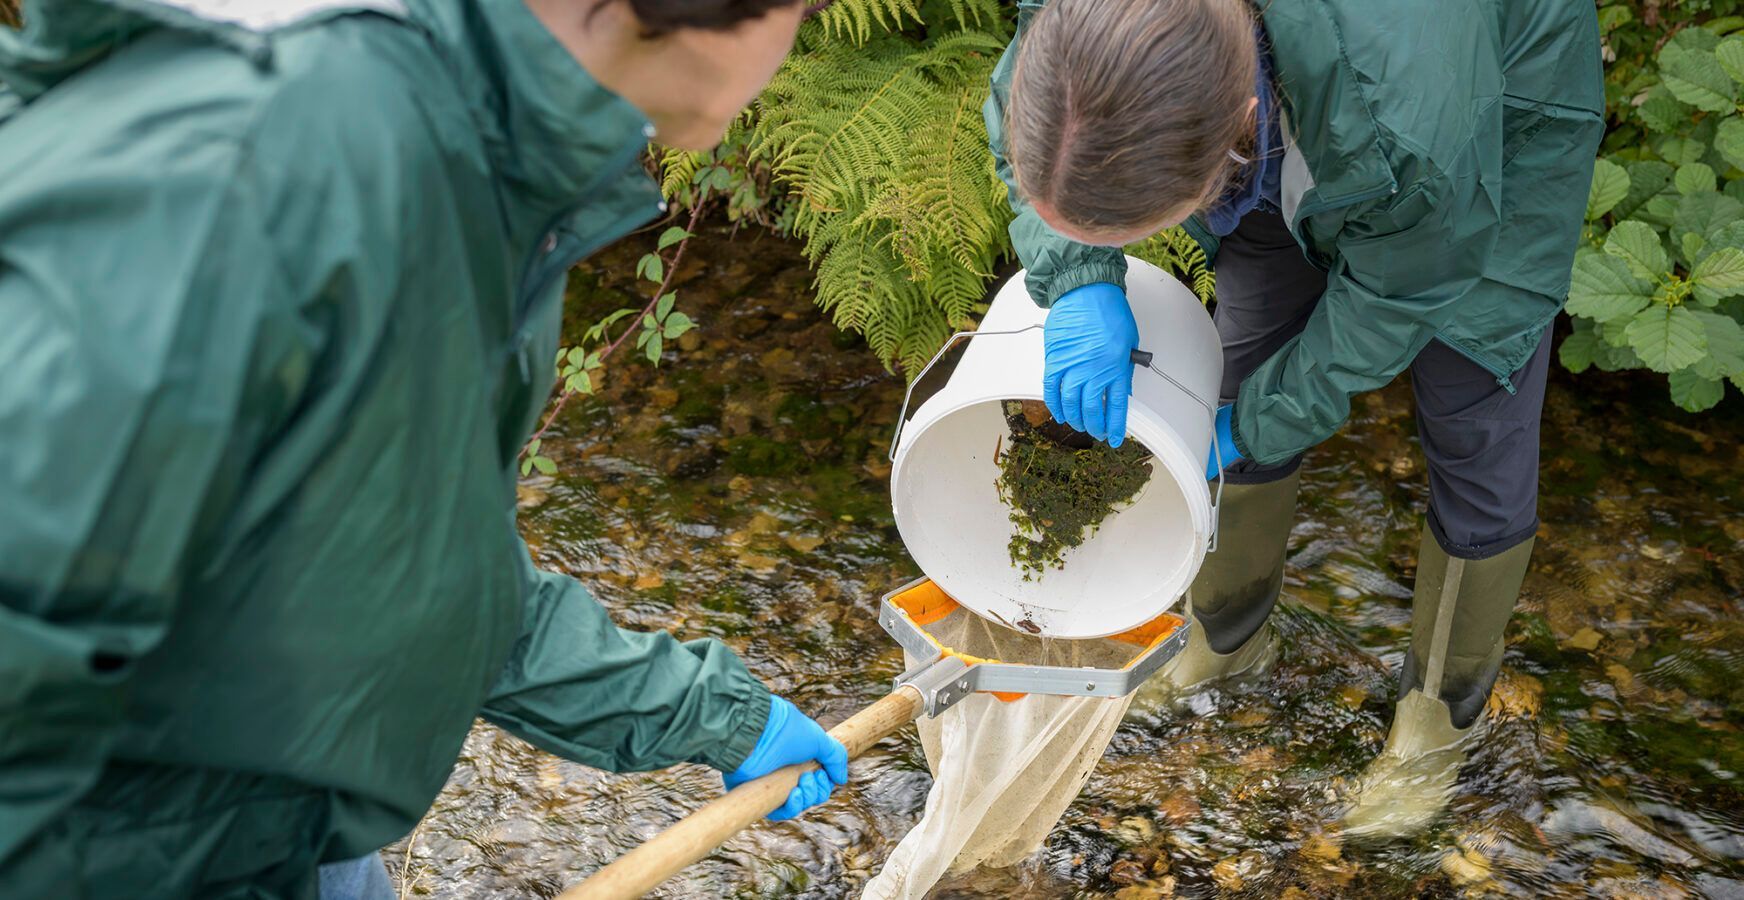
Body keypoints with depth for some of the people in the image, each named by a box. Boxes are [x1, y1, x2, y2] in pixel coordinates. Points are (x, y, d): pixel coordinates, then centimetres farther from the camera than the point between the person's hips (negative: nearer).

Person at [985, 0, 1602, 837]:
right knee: (1242, 382, 11)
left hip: (1501, 139, -4)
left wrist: (1253, 425, -14)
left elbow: (1395, 299, -26)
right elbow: (1015, 118, -12)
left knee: (1477, 446, 1)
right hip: (1294, 148, 5)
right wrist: (1079, 281, -29)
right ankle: (1224, 638, 37)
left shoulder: (1405, 123, -47)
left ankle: (1440, 715, 27)